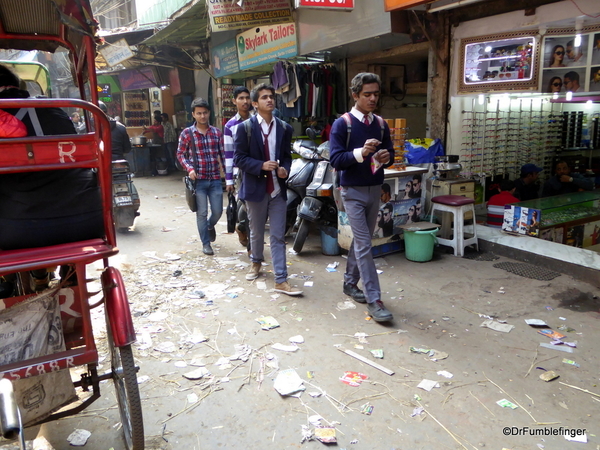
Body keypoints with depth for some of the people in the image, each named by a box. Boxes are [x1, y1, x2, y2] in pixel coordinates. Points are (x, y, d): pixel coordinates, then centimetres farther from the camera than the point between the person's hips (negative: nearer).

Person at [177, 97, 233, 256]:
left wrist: (229, 179, 2)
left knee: (218, 211, 5)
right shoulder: (187, 133, -1)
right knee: (202, 213, 2)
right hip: (198, 180, -2)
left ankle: (210, 226, 40)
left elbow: (223, 156, 6)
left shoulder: (217, 132, 5)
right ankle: (206, 243, 18)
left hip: (215, 179, 2)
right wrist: (190, 169, -13)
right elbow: (180, 154, 5)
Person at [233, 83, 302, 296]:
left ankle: (281, 280, 4)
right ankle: (256, 262, 42)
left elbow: (287, 156, 10)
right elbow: (239, 158, -6)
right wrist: (261, 166, -20)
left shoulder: (285, 128, 5)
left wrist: (285, 169, -12)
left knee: (278, 236, 1)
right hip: (255, 188, -2)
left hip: (277, 189, 2)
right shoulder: (245, 128, -4)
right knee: (256, 232, 15)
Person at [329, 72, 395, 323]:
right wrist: (360, 152, -29)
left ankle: (350, 282, 30)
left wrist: (386, 157, -13)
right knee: (364, 244, -7)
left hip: (375, 190, 6)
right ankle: (374, 299, -3)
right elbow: (336, 160, -15)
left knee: (360, 240, 14)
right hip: (353, 191, -5)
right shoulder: (342, 124, -9)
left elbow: (389, 155, 10)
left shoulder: (381, 125, 8)